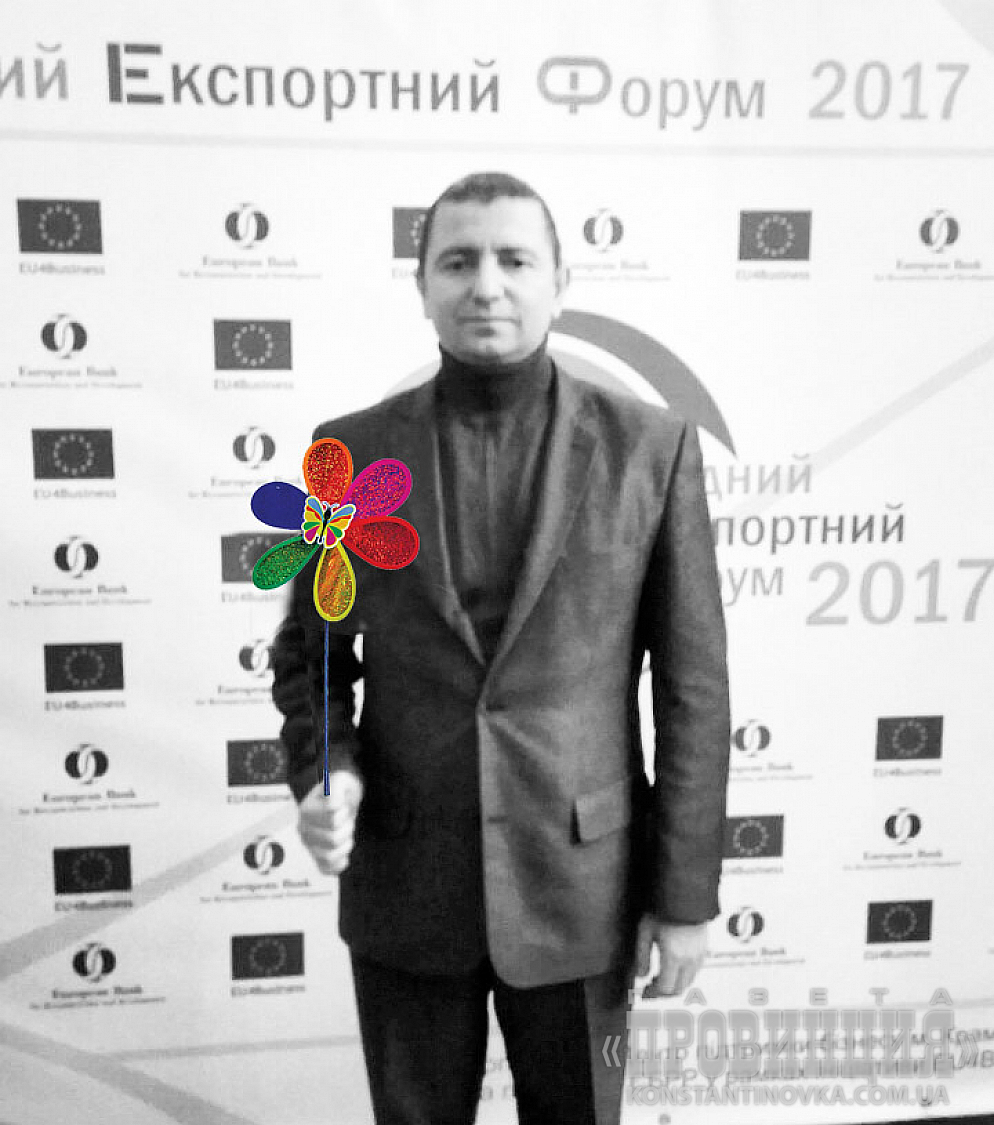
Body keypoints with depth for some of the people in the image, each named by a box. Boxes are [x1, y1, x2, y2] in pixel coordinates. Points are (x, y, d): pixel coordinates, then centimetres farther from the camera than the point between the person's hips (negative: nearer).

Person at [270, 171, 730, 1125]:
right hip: (404, 883, 1)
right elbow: (309, 651, 6)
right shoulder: (352, 450, -3)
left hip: (579, 883, -1)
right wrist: (323, 773, -12)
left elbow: (692, 684, -4)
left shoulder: (650, 447, -6)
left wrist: (686, 893, -4)